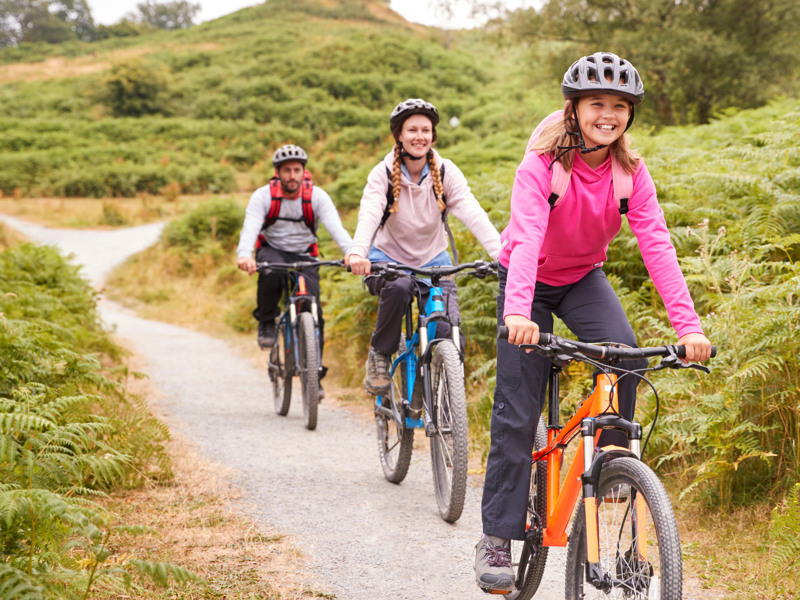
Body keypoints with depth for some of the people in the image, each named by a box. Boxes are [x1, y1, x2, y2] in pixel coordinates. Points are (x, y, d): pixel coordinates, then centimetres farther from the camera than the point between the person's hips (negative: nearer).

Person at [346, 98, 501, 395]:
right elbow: (369, 214, -30)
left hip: (433, 260, 2)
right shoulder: (383, 173, -13)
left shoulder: (446, 172, -10)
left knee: (448, 331, -19)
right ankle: (379, 355, -12)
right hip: (389, 259, -2)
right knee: (398, 288, -37)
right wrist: (357, 252, -51)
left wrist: (501, 254, -40)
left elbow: (473, 213, -24)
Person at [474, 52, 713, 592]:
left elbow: (657, 245, -24)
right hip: (531, 281, -3)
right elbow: (526, 238, -39)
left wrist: (689, 325, -36)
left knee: (623, 350, -28)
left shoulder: (631, 172, -16)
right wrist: (518, 312, -56)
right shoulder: (542, 164, -26)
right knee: (517, 413, -8)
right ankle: (497, 538, 1)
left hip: (584, 278, 3)